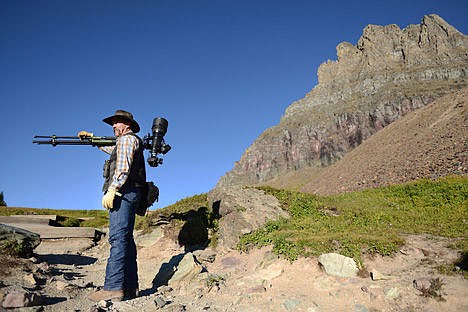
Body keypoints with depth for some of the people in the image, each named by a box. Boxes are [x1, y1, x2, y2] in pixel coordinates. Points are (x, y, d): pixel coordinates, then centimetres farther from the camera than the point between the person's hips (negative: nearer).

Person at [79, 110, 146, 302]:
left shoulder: (127, 139, -2)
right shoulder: (122, 143, 28)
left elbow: (123, 167, -16)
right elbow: (110, 148, 48)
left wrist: (112, 189, -22)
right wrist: (91, 137, 48)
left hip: (123, 192, -10)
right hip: (128, 194, 10)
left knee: (118, 237, -15)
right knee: (126, 239, 7)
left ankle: (113, 287, -18)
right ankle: (130, 287, 9)